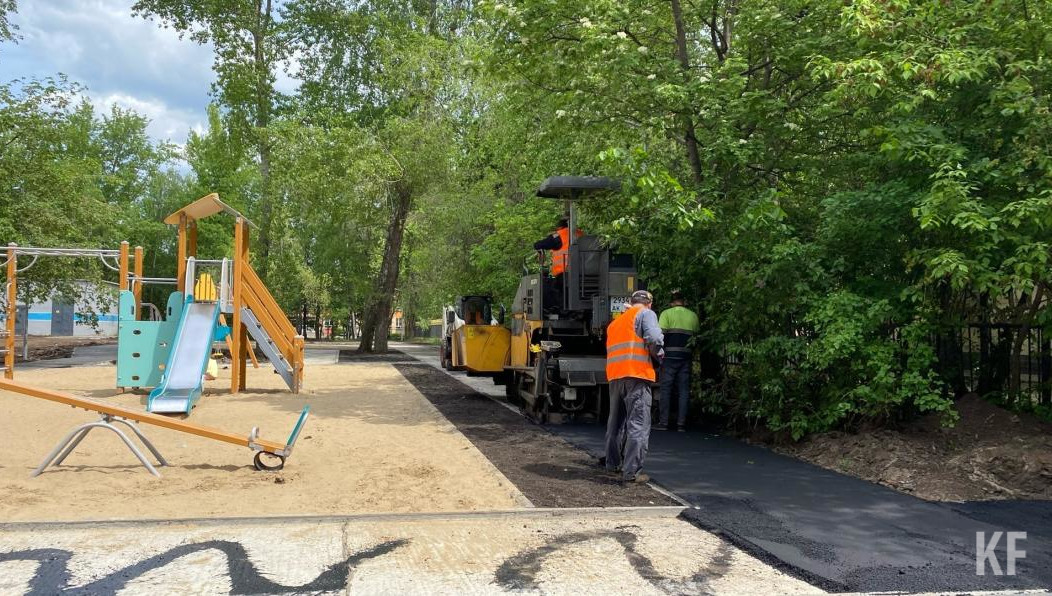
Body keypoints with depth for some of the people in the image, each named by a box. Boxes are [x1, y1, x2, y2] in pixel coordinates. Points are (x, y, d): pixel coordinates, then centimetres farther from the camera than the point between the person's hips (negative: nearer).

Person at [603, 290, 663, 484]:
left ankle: (612, 462, 31)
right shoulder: (646, 314, 4)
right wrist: (658, 355, 5)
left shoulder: (615, 322, 26)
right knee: (638, 424, -7)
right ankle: (631, 472, -12)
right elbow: (654, 338, -13)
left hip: (614, 375, 7)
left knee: (616, 420, 20)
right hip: (637, 374, -7)